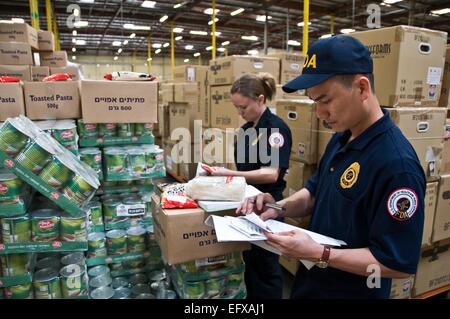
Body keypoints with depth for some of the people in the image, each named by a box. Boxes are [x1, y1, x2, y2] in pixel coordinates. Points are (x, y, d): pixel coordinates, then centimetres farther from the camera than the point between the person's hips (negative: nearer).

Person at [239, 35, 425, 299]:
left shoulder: (397, 162, -29)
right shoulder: (341, 138, -2)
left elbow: (399, 263, -25)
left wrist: (319, 254, -29)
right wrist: (281, 206, -9)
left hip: (352, 290, -7)